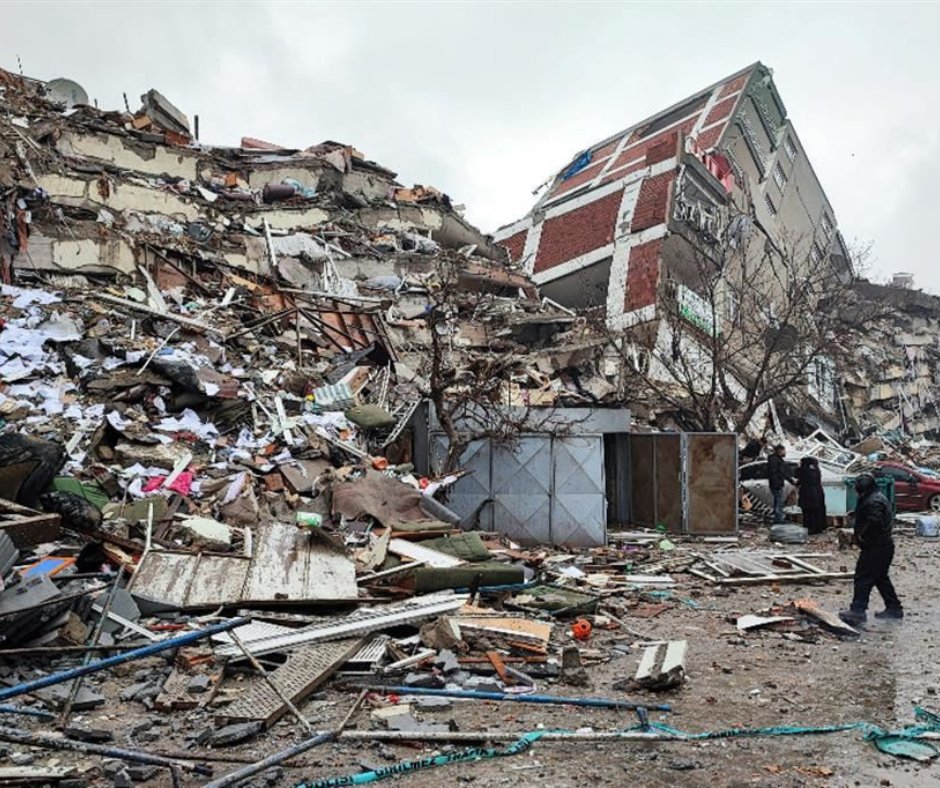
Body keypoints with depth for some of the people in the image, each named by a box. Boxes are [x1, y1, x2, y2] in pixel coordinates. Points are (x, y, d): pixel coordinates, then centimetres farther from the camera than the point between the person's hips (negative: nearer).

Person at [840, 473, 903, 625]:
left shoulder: (873, 502, -19)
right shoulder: (879, 498, 15)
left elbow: (874, 522, -34)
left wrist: (862, 535, -20)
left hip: (875, 548, -11)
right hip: (885, 545, 11)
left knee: (863, 577, -10)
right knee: (881, 578, 20)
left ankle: (858, 610, -12)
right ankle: (894, 608, 27)